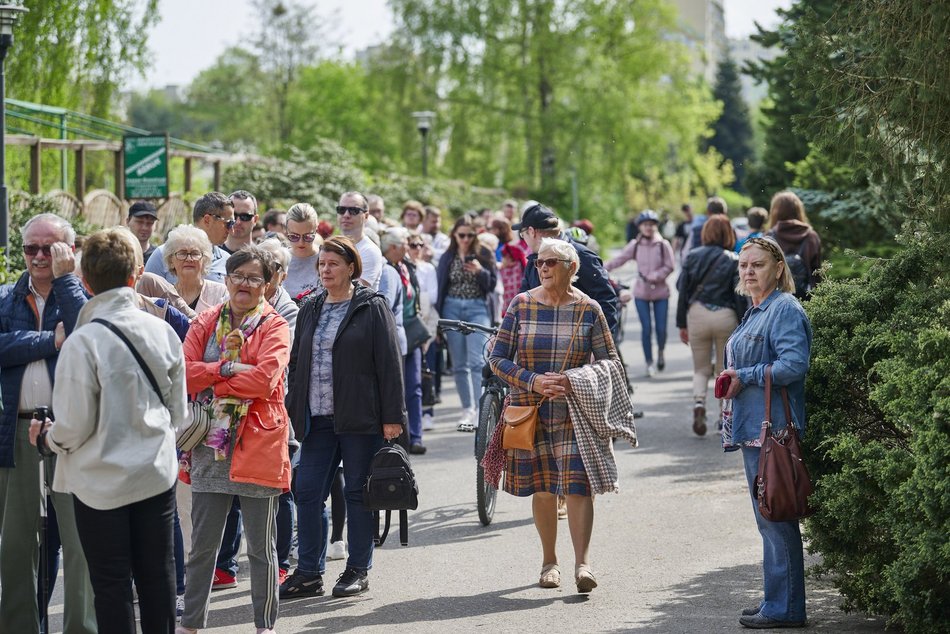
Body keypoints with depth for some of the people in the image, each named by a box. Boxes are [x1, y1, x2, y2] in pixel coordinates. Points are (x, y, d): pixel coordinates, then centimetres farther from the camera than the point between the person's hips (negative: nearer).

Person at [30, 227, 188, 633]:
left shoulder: (82, 343, -19)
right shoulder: (163, 332, -4)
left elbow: (74, 427, -14)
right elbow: (179, 413, 6)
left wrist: (46, 437, 7)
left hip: (102, 481, -4)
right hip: (157, 474, 4)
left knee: (111, 584, 6)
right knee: (157, 575, 14)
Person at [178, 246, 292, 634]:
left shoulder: (274, 327, -1)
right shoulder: (206, 323, 11)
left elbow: (266, 379, -16)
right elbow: (185, 372, -2)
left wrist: (212, 381, -9)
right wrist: (229, 369, -13)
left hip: (258, 443, -3)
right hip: (211, 443, 3)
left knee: (261, 544, 6)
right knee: (203, 544, 9)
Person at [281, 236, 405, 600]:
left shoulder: (372, 308, -2)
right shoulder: (310, 310, 15)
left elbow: (389, 363, -6)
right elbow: (297, 363, 19)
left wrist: (392, 416, -11)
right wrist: (291, 412, 12)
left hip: (359, 418, -5)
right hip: (318, 420, 5)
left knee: (358, 493, 3)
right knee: (308, 494, 0)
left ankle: (358, 571, 13)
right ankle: (308, 574, 7)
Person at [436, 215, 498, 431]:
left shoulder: (484, 255, 3)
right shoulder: (447, 258, 8)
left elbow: (492, 284, 4)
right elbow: (440, 288, 10)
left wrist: (480, 271, -15)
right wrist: (439, 318, 7)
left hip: (477, 308, -3)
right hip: (452, 309, 3)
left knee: (477, 361, -14)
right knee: (459, 364, 5)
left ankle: (478, 409, -18)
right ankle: (467, 410, 12)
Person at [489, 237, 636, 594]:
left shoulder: (588, 309, -1)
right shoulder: (522, 305, 1)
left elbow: (610, 360, 3)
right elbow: (498, 359, 0)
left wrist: (574, 380, -14)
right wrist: (534, 381, -15)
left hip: (576, 413, -1)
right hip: (532, 411, 1)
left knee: (578, 485, -11)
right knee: (542, 488, 7)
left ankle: (582, 563, -14)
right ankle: (549, 561, 20)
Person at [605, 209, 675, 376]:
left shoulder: (663, 245, -3)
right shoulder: (635, 245, 1)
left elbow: (669, 267, -4)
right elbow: (619, 259, -2)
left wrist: (654, 277, -17)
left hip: (660, 292, -1)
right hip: (641, 293, 1)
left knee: (661, 327, -1)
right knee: (646, 328, -2)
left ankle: (660, 352, 30)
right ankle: (649, 362, 10)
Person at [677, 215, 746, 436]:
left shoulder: (693, 256, 3)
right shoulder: (734, 260, -4)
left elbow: (683, 290, 3)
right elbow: (740, 296, -7)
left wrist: (681, 324, 9)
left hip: (697, 314, 1)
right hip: (725, 316, -1)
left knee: (700, 368, 12)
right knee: (725, 370, 13)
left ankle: (698, 403, -14)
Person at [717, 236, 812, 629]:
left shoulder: (785, 310, -12)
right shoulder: (755, 312, 19)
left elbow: (794, 364, -23)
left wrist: (745, 377, -15)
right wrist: (731, 377, 10)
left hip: (774, 430, -10)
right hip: (753, 429, 11)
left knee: (777, 519, -7)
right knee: (767, 519, 14)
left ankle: (784, 608, -3)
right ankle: (776, 601, 21)